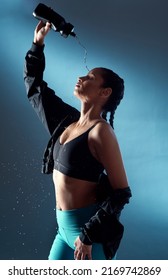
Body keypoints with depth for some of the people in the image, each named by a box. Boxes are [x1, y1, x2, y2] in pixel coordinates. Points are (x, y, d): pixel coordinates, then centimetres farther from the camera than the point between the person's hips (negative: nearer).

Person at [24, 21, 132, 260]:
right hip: (65, 225, 8)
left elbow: (122, 192, -17)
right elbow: (33, 84, 19)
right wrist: (38, 43, 11)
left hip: (91, 227, -8)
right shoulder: (70, 120, 7)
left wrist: (88, 235, -19)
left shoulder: (100, 131, -16)